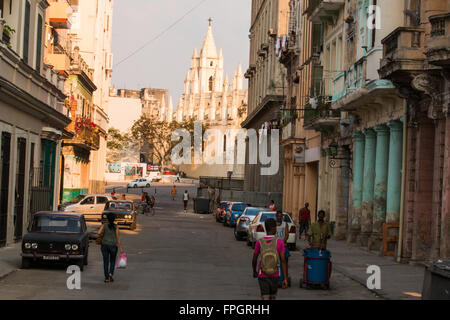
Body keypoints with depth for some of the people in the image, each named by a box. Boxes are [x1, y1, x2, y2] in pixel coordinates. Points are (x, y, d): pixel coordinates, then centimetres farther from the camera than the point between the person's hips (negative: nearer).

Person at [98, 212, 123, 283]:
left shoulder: (104, 225, -2)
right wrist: (121, 249, -1)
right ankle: (111, 273, -6)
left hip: (104, 245, 0)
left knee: (106, 262, 7)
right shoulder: (116, 227, -2)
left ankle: (106, 278, 3)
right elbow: (118, 238, -3)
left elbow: (99, 233, -16)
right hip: (113, 246, 0)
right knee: (112, 261, 17)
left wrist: (102, 234, 8)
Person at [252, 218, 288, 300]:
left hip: (262, 276, -1)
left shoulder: (259, 243, -11)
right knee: (272, 297, 24)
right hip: (274, 276, 1)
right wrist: (285, 279, -11)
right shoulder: (279, 242, -13)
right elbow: (283, 260, -15)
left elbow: (254, 260, -2)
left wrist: (254, 272, 18)